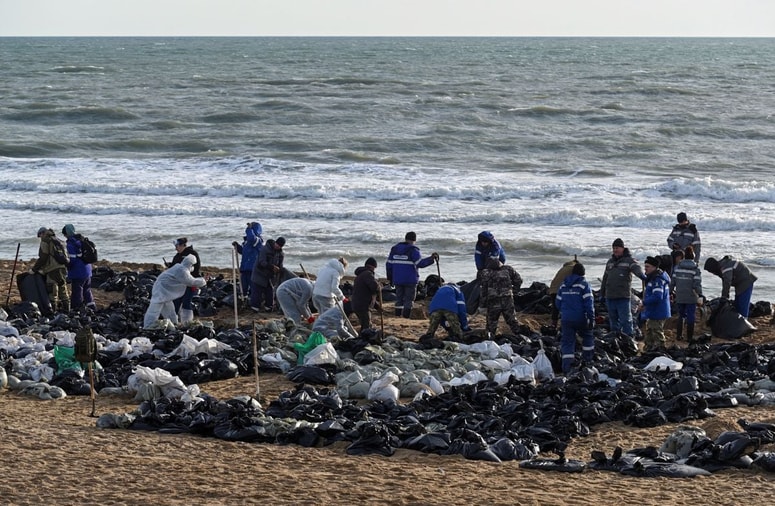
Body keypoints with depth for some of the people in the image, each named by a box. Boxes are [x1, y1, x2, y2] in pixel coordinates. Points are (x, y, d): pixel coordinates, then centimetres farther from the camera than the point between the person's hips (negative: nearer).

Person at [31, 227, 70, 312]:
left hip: (53, 270, -8)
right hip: (63, 269, 8)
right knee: (63, 290, 15)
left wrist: (34, 269, -1)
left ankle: (53, 309, -6)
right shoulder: (58, 241, 21)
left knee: (52, 293, -5)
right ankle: (66, 308, 19)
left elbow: (43, 258, -10)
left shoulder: (45, 241, -4)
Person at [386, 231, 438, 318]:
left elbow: (389, 264, 10)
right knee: (409, 300, 1)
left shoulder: (394, 249, 9)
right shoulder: (413, 250, -10)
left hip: (397, 279, 5)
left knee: (399, 299, 13)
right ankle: (406, 317, -5)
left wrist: (390, 278, 17)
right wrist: (431, 259, -18)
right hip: (410, 280, -5)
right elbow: (420, 263, -19)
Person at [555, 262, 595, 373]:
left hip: (566, 319, 3)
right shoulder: (584, 285, -6)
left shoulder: (563, 285, 9)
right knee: (587, 336, 22)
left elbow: (558, 303, 15)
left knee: (567, 341, 4)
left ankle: (566, 365, -7)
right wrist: (591, 318, -10)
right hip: (580, 318, -3)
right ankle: (587, 358, 24)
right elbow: (589, 303, -12)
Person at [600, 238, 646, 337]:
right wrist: (602, 294, 22)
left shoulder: (628, 260, -2)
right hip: (610, 296, 6)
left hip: (623, 296, -6)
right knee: (613, 320, 12)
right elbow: (605, 279, 24)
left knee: (625, 320, -7)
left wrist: (642, 275, -45)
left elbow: (636, 268, -23)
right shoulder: (610, 262, 18)